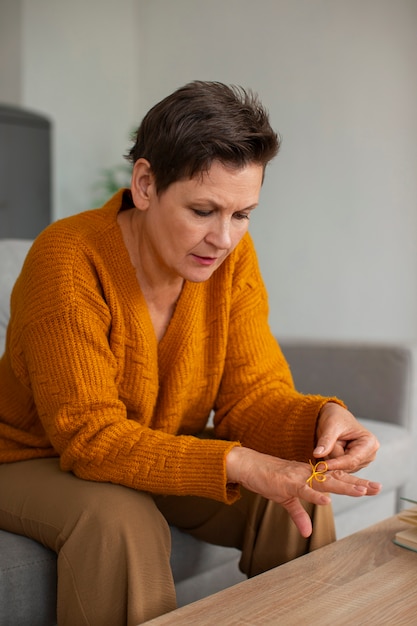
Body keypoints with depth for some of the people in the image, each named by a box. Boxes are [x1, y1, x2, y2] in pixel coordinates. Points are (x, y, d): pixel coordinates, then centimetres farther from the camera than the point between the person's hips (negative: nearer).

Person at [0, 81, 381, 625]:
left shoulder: (233, 256, -12)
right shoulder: (67, 260, -28)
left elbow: (250, 395, -11)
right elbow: (90, 436, -29)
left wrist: (324, 417, -34)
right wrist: (235, 464, -40)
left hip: (162, 459, 5)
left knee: (300, 500, -14)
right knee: (122, 522, -35)